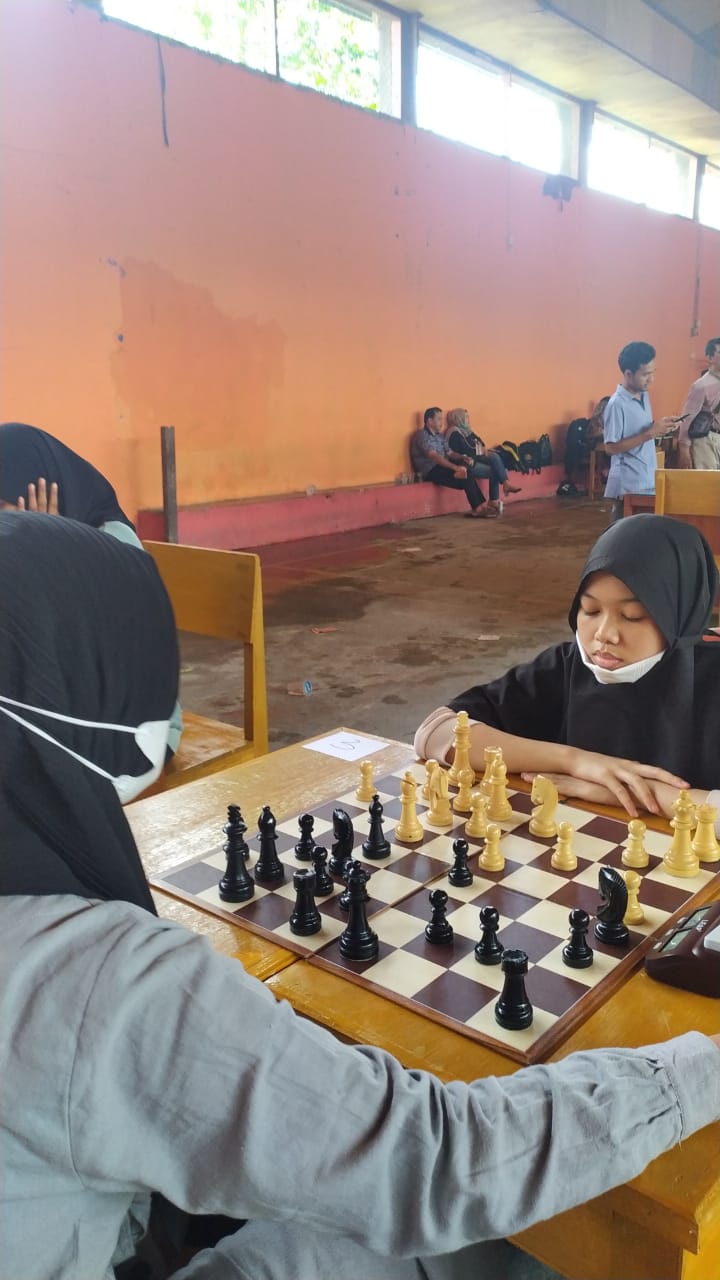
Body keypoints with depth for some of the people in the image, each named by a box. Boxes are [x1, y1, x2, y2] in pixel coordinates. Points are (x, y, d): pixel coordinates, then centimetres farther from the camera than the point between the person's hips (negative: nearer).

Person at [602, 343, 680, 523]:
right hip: (628, 487, -8)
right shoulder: (617, 404, -17)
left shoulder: (644, 395, 9)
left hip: (648, 482, 8)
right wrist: (650, 433, -21)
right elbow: (611, 447, -20)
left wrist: (660, 428, -1)